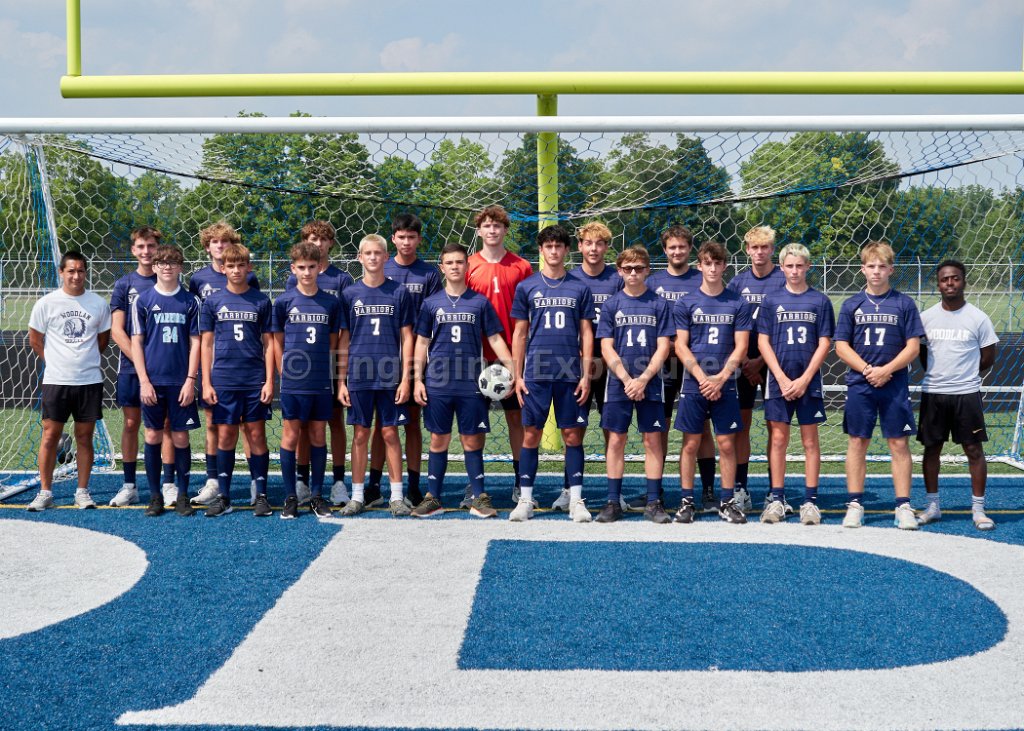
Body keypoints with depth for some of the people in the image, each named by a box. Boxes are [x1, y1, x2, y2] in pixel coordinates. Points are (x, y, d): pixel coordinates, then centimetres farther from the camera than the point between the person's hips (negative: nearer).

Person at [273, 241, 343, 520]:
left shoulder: (331, 302, 4)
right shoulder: (284, 302, -1)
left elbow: (333, 343, 11)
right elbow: (277, 342, 5)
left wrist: (324, 370, 7)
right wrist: (286, 372, 2)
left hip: (322, 382, 2)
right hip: (293, 382, -2)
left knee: (318, 436, 8)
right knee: (290, 436, 2)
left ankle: (317, 496, 17)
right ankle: (290, 497, 11)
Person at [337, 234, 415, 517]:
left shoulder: (399, 293, 2)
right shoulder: (350, 294, 5)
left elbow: (406, 337, 3)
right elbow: (344, 340, 8)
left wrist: (406, 378, -3)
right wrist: (341, 380, 3)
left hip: (390, 376, -1)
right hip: (358, 377, 1)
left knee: (390, 433, 3)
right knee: (360, 434, 6)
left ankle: (396, 496, 11)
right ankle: (357, 496, 14)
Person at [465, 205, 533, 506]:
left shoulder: (521, 267, 4)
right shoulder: (468, 266, 3)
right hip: (478, 355, 0)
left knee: (517, 417, 6)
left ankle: (521, 484, 14)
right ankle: (473, 485, 12)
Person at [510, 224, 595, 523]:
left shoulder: (579, 289, 7)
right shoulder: (526, 287, 6)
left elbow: (587, 334, 8)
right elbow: (520, 334, 8)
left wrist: (586, 375, 1)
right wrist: (517, 375, 2)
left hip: (570, 374, 0)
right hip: (536, 373, 0)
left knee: (572, 434, 3)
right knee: (531, 434, 2)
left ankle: (576, 500, 9)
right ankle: (525, 499, 9)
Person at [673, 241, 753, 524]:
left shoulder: (738, 304, 4)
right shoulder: (685, 303, 3)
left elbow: (740, 348, 1)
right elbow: (681, 346, 0)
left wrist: (720, 378, -10)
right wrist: (703, 378, -10)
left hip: (725, 384, 0)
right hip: (693, 383, 0)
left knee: (726, 444, 2)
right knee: (691, 443, 2)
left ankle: (727, 502, 11)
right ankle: (687, 501, 10)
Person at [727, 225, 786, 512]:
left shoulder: (783, 281, -1)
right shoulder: (738, 281, 7)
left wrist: (761, 361, -10)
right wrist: (743, 361, -4)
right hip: (744, 363, 3)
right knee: (741, 425, 4)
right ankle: (740, 491, 10)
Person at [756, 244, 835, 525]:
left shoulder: (820, 301, 3)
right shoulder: (771, 300, 5)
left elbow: (824, 344, 0)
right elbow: (763, 343, 2)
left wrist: (804, 380, -9)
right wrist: (782, 379, -8)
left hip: (809, 381, 0)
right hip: (778, 381, 1)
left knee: (810, 440, 3)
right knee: (778, 439, 2)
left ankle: (810, 501, 8)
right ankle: (776, 499, 8)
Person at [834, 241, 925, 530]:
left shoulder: (904, 304, 2)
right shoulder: (852, 304, 5)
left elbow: (913, 346, -1)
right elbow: (841, 346, 3)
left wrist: (886, 370, -13)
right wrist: (867, 369, -11)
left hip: (895, 384, -1)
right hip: (859, 384, 1)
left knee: (899, 443, 1)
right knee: (857, 443, 4)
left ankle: (904, 506, 7)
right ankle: (855, 504, 11)